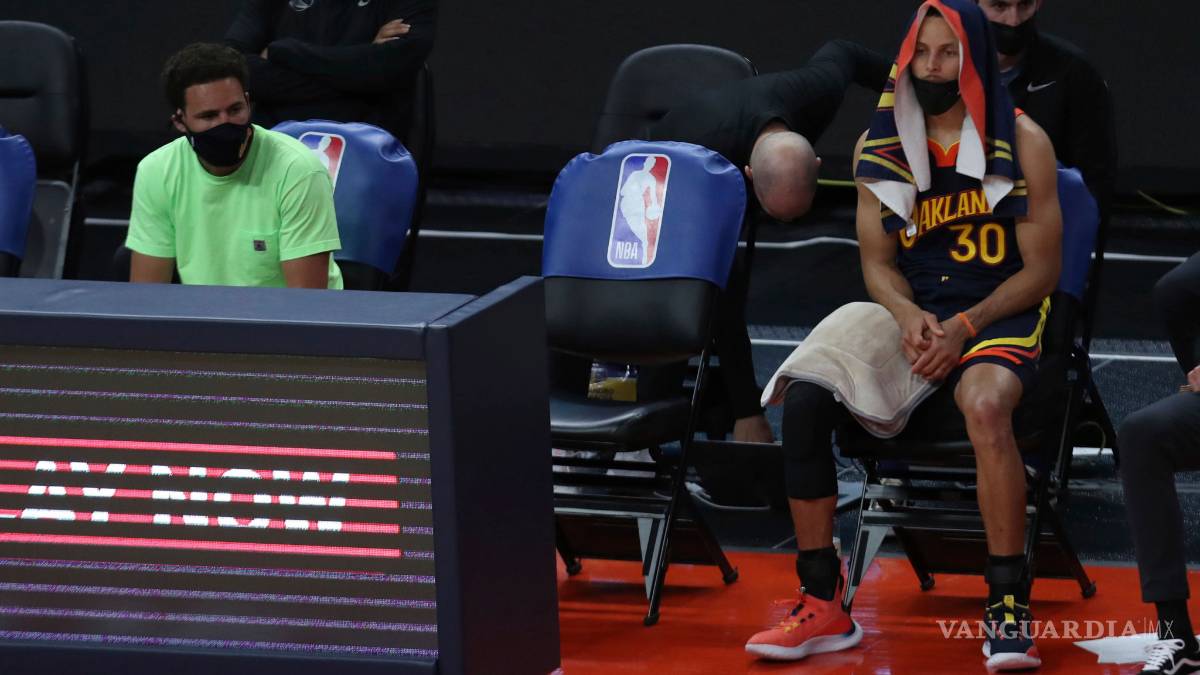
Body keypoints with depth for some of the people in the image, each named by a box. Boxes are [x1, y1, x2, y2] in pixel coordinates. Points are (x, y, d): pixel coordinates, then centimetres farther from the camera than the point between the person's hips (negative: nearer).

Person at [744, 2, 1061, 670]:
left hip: (1000, 310, -4)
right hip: (913, 311, 4)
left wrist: (963, 327, -17)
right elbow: (877, 260, 10)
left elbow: (1042, 269, -4)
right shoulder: (881, 147, 7)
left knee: (986, 406, -38)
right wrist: (908, 315, -13)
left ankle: (1009, 609, -30)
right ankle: (824, 607, -11)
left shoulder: (1023, 143, -4)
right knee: (805, 402, -19)